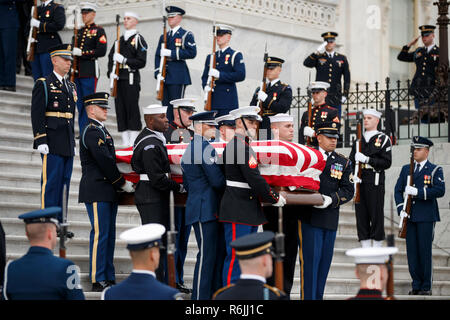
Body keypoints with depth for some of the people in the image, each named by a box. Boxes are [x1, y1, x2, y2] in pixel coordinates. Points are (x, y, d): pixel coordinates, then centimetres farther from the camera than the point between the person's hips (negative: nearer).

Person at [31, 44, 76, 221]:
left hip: (67, 145, 7)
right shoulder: (43, 84, -4)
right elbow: (36, 115, -10)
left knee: (64, 184, 8)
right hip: (52, 144, -7)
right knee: (51, 183, -8)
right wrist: (41, 141, -17)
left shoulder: (71, 86, 18)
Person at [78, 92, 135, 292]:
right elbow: (105, 161, -17)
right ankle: (98, 281, -7)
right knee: (100, 234, -9)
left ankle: (108, 278, 14)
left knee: (109, 235, 10)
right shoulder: (91, 131, -12)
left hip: (107, 192, 10)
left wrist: (120, 183, 11)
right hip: (96, 192, -10)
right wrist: (123, 183, -11)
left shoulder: (101, 130, 19)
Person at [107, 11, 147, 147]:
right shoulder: (119, 40, 19)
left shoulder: (138, 39, -1)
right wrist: (111, 72, 2)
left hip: (131, 78, -6)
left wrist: (124, 60, -15)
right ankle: (125, 141, 8)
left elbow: (141, 62, -8)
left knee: (132, 108, -6)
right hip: (118, 79, 6)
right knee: (120, 109, 4)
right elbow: (111, 57, 19)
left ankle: (133, 141, -3)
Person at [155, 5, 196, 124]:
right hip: (165, 77, 6)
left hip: (178, 76, -6)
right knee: (166, 106, 4)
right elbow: (157, 55, 15)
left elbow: (192, 53, -11)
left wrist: (171, 53, -15)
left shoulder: (186, 35, 2)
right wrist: (158, 73, 0)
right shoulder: (163, 37, 20)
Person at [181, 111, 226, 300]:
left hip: (196, 205, 10)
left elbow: (186, 183, 23)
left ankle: (213, 293, 17)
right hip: (206, 209, -10)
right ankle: (201, 296, -5)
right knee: (206, 255, -7)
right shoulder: (206, 149, -14)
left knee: (214, 253, 13)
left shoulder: (189, 149, 18)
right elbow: (217, 181, -18)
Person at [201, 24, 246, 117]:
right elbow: (204, 76, 19)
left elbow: (241, 75, -11)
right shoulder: (210, 57, 20)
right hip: (212, 101, 5)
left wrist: (219, 75, -18)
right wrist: (206, 86, -4)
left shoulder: (235, 55, 2)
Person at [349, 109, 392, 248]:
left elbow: (387, 162, -6)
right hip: (359, 182, 5)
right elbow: (351, 160, 15)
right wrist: (353, 175, -4)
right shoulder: (359, 140, 17)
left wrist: (366, 159, -15)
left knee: (376, 215, -3)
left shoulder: (383, 139, 2)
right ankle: (365, 249, 8)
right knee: (361, 215, 4)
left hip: (375, 183, -5)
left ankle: (377, 248, 2)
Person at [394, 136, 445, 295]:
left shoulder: (435, 170, 1)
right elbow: (398, 190, 12)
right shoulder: (406, 169, 15)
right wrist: (401, 209, -3)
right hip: (410, 217, 4)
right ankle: (416, 284, 11)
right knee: (412, 251, 3)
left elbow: (440, 190, -11)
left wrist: (418, 192, -19)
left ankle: (426, 287, 3)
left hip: (426, 217, -4)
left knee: (425, 251, -3)